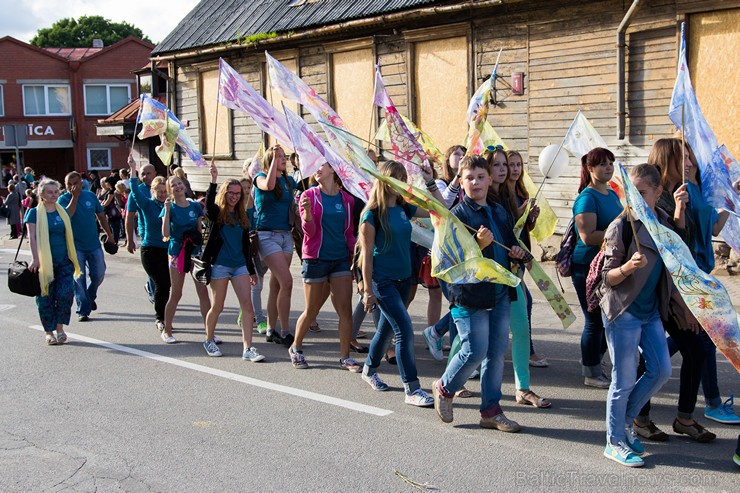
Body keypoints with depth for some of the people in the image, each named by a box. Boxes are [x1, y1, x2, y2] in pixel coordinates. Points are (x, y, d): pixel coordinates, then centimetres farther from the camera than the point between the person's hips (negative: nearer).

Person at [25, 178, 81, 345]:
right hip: (45, 262, -3)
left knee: (65, 293, -10)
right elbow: (32, 237, -8)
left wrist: (72, 258, 18)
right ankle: (49, 332, 13)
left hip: (64, 262, 3)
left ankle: (60, 328, 5)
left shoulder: (62, 211, 12)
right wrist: (35, 259, -17)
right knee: (46, 297, 2)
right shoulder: (34, 213, -2)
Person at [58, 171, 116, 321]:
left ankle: (90, 297, 34)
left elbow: (101, 216, 13)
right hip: (75, 246, -3)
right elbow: (66, 215, -25)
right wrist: (75, 197, -22)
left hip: (94, 244, 3)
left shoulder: (90, 196, 4)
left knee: (99, 275, 6)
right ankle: (82, 310, 4)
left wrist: (109, 235, 15)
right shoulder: (64, 199, -6)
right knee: (79, 278, -2)